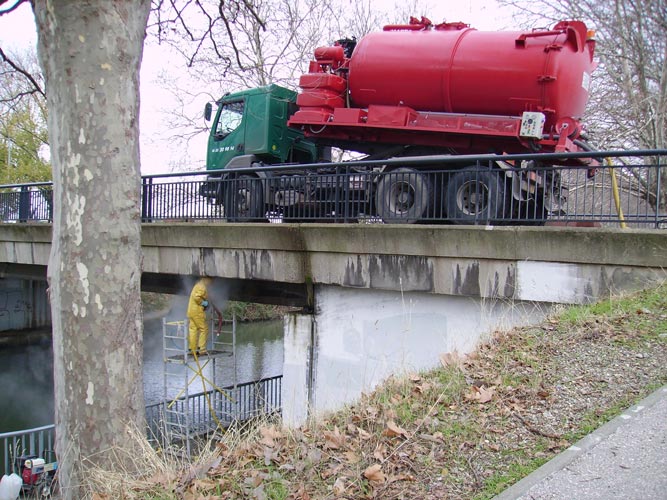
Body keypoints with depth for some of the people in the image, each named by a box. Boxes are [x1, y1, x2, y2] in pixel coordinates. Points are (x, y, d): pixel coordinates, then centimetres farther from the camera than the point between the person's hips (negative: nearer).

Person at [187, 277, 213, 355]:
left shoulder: (197, 285, 19)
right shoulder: (202, 287, -13)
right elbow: (196, 297, -25)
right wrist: (203, 303, -13)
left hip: (191, 311, 10)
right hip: (197, 312, -10)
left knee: (193, 330, 8)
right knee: (204, 329, -3)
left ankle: (193, 349, 10)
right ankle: (201, 349, -3)